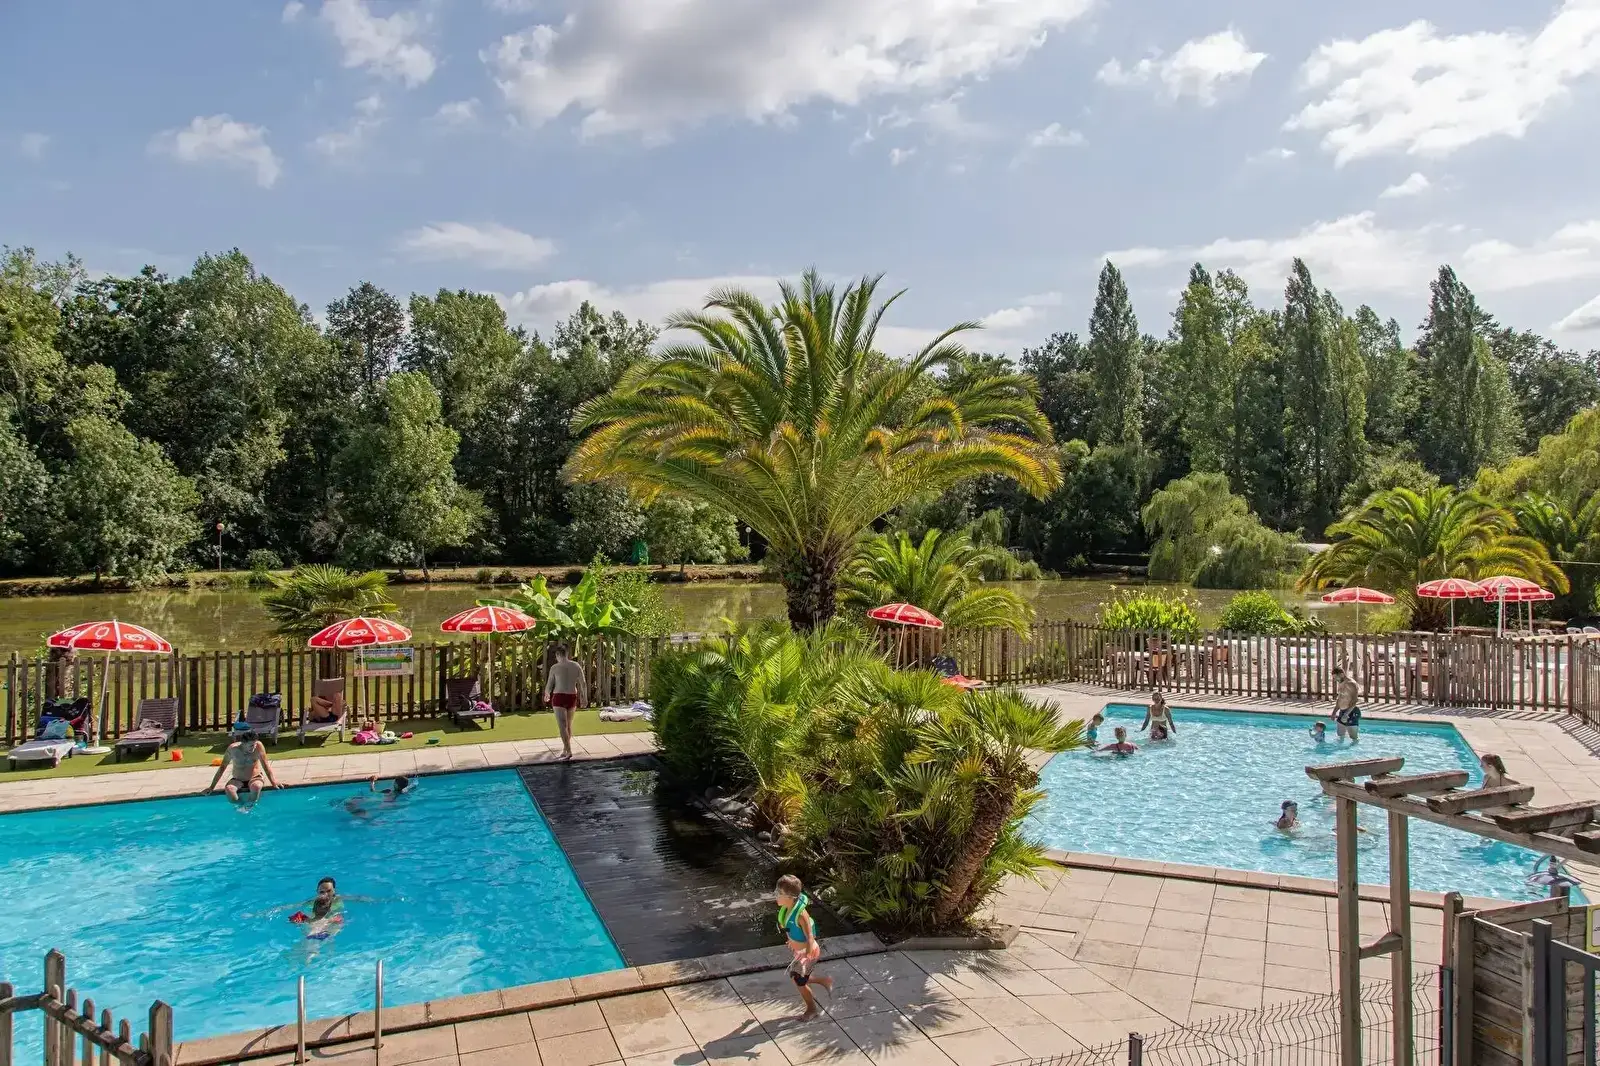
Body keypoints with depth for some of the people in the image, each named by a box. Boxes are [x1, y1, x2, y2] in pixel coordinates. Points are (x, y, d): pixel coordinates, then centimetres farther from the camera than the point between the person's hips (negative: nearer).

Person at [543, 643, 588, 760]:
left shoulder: (555, 667, -7)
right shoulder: (576, 666, 2)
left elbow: (549, 685, 0)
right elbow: (583, 684, 3)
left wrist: (546, 695, 21)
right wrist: (585, 698, 14)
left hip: (559, 697, -4)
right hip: (572, 697, 4)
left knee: (562, 726, -5)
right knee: (568, 724, 19)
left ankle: (568, 751, -15)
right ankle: (565, 748, 30)